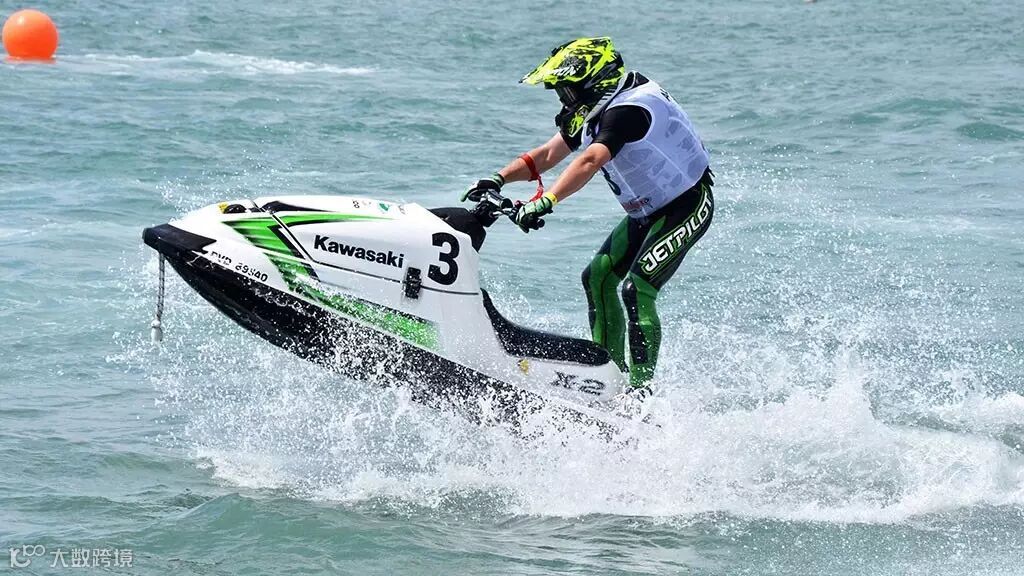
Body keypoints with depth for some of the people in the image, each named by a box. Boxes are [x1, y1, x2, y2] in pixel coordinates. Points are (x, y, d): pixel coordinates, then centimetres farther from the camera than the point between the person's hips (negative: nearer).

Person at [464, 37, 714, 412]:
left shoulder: (627, 109, -28)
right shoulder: (595, 108, 3)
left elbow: (589, 162, -42)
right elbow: (548, 154, 5)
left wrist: (545, 203, -51)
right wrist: (498, 179, -9)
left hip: (686, 207, -10)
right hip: (647, 212, 10)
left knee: (637, 290, -21)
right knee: (598, 277, 6)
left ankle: (641, 389, -18)